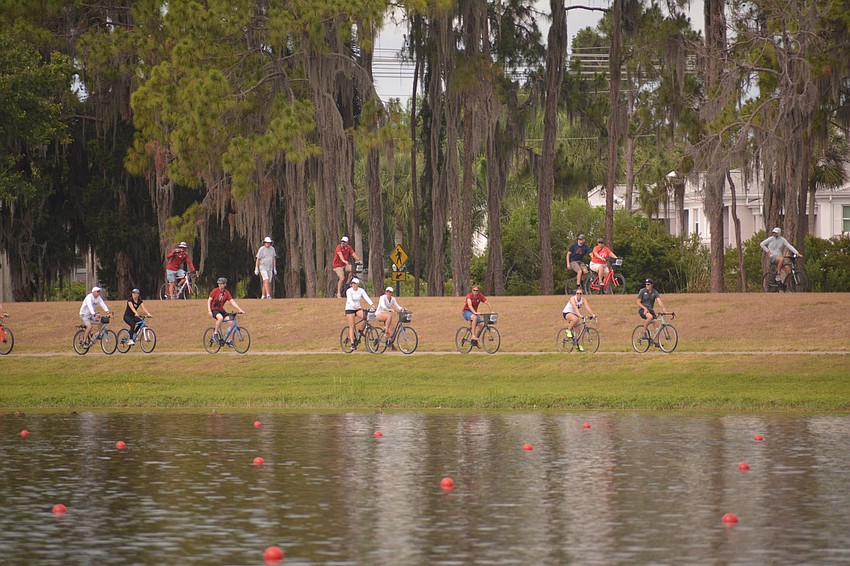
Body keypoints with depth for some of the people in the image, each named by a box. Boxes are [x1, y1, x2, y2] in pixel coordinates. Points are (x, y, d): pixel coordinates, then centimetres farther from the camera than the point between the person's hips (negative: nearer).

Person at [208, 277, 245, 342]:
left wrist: (240, 310, -15)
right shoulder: (215, 291, -8)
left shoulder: (226, 293, 1)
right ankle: (215, 333, -17)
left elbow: (232, 302, -4)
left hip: (221, 310, 5)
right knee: (220, 318, -36)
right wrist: (209, 311, -19)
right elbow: (209, 301, -7)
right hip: (214, 309, -4)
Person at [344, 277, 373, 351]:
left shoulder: (361, 291, -2)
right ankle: (352, 344, -8)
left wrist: (372, 304, -31)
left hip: (358, 309, 3)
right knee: (351, 327, -9)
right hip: (350, 309, -3)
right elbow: (349, 299, -28)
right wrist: (354, 306, -47)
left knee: (365, 317, -26)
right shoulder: (349, 291, -12)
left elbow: (366, 298, -14)